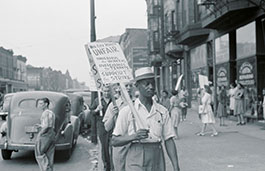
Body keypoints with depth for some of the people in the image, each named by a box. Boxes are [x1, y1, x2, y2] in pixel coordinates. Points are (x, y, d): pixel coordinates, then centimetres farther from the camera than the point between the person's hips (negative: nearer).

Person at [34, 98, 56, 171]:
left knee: (39, 153, -1)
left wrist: (40, 134, -12)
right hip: (52, 135, 9)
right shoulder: (52, 113, 16)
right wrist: (40, 126, 20)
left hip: (45, 135, -9)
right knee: (49, 156, 10)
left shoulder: (45, 113, -12)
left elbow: (46, 126, -21)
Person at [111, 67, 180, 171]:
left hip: (158, 162, 3)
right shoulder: (126, 112, -4)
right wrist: (134, 136, -19)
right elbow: (114, 141, -3)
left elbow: (169, 140, 3)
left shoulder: (163, 111, 5)